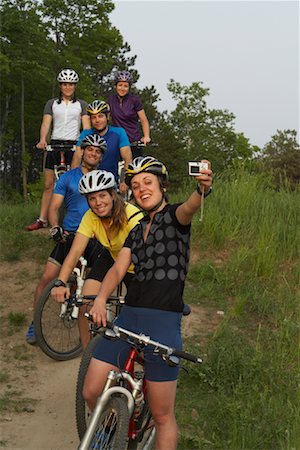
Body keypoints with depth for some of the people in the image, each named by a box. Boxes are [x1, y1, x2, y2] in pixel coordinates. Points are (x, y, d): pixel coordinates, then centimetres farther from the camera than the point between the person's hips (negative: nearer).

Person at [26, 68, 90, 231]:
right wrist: (42, 140, -18)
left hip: (74, 145, -1)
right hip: (55, 144, 2)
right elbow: (46, 123, 1)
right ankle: (42, 219, 5)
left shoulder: (81, 104, 10)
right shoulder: (52, 103, 12)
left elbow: (86, 125, -1)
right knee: (48, 184, 1)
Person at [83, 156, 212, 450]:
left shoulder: (174, 216, 0)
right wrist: (100, 299, -16)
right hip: (128, 316, 6)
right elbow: (118, 268, 5)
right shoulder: (137, 230, 18)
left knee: (162, 416, 1)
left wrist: (202, 190, -50)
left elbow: (189, 208, -25)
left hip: (163, 322, -6)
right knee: (91, 393, 4)